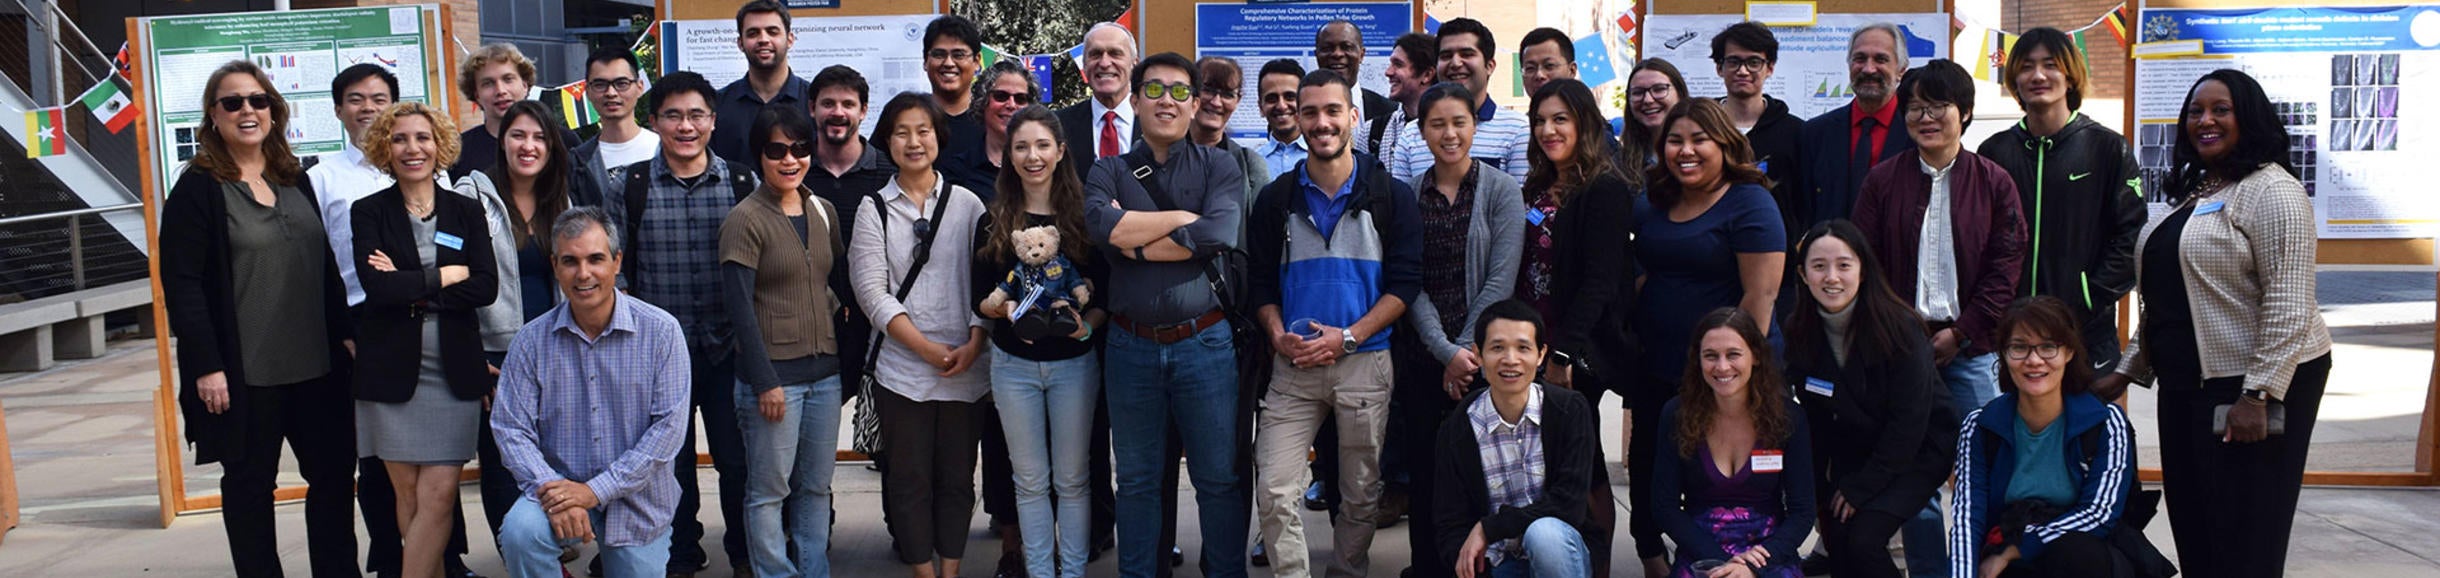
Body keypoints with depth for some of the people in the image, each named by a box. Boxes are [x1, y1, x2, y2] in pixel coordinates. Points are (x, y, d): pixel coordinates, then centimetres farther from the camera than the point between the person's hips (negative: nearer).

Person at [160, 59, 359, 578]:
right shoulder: (197, 189, -5)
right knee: (250, 484, 6)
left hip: (316, 363, 5)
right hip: (243, 373, -5)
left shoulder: (297, 182, 12)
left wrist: (346, 333, 8)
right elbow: (181, 283, -10)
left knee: (333, 475, 8)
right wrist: (207, 366, -16)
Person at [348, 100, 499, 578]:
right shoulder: (368, 213, 3)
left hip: (454, 371, 1)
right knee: (408, 495, 5)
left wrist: (409, 287, -11)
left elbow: (486, 287, -6)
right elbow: (375, 287, -12)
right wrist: (447, 275, -9)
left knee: (439, 495, -5)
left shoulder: (467, 211, 8)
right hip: (391, 371, -1)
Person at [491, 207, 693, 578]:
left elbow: (669, 425, -13)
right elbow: (511, 429, -4)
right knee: (519, 532, -29)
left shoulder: (661, 332, -9)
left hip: (639, 500, 0)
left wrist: (596, 490, -19)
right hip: (560, 485, 0)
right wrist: (553, 492, -22)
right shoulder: (531, 341, -3)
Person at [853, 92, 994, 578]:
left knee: (957, 477, 8)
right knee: (909, 478, 5)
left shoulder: (967, 204, 5)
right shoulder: (874, 209, 3)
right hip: (902, 368, 0)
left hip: (966, 368, 1)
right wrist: (927, 348, -12)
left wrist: (974, 344, -10)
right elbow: (872, 291, -4)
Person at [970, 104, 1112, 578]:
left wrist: (1088, 323, -20)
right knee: (1031, 480, 8)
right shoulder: (992, 223, 2)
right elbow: (979, 299, 2)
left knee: (1071, 479, 7)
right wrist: (1006, 309, -18)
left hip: (1075, 362, -1)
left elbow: (1107, 293, -1)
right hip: (1014, 363, 1)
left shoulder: (1085, 215, -2)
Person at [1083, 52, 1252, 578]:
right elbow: (1101, 225, -16)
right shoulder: (1109, 172, 7)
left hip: (1204, 342, -1)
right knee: (1136, 480, 13)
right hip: (1130, 345, 2)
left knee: (1219, 478, 5)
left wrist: (1136, 244, -10)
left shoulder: (1218, 167, 3)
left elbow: (1220, 235, -16)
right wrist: (1184, 218, -12)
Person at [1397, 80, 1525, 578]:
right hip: (1419, 355, 2)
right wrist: (1445, 351, -11)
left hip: (1480, 352, -2)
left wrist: (1465, 349, -11)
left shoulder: (1502, 191, 0)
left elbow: (1500, 280, -6)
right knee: (1423, 470, 5)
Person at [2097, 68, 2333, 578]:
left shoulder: (2270, 190, -12)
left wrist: (2259, 395, -23)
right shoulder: (2195, 192, 16)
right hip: (2187, 384, 9)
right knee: (2193, 531, 12)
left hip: (2255, 384, -9)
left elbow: (2289, 304, -19)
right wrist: (2127, 370, 17)